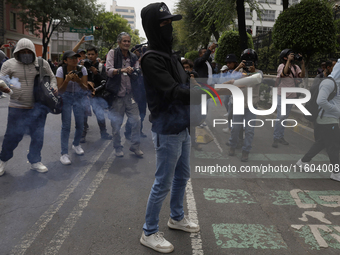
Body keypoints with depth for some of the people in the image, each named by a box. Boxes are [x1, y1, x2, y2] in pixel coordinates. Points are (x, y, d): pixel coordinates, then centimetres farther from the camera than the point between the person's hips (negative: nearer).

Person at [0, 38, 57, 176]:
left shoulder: (42, 63, 3)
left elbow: (52, 77, 16)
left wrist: (53, 87, -3)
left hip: (38, 107, 3)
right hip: (18, 108, -2)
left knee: (38, 136, 10)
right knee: (12, 135, 2)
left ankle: (35, 162, 27)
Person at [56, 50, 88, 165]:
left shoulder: (82, 69, -13)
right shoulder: (61, 70, -18)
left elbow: (85, 88, -13)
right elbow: (60, 90, -18)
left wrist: (78, 80, -33)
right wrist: (67, 80, -35)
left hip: (79, 97, 2)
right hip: (66, 98, -2)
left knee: (80, 124, 5)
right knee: (66, 125, -9)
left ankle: (76, 144, 33)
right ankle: (64, 153, -4)